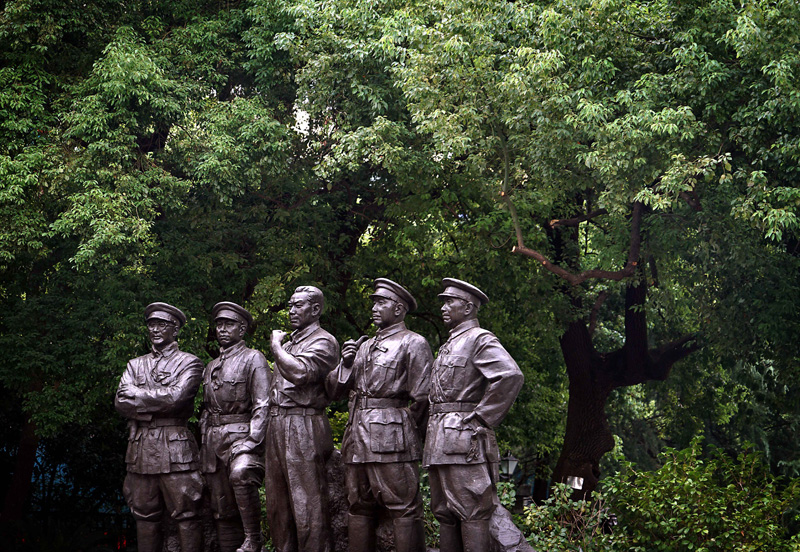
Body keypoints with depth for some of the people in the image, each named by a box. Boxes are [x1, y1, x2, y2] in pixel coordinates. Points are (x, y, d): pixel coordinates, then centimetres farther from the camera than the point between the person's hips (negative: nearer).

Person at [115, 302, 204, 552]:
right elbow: (121, 402, 4)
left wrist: (137, 394, -3)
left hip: (174, 448, -4)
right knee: (144, 515, 7)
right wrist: (158, 404, -7)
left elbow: (176, 397, -12)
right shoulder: (136, 365, 19)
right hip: (140, 447, 4)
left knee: (186, 515, -5)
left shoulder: (189, 363, 6)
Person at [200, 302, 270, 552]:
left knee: (240, 474, -35)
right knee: (222, 510, 5)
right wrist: (204, 446, 15)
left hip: (241, 435, -7)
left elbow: (263, 406, -9)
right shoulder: (211, 367, 21)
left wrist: (252, 442, -19)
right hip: (214, 440, 7)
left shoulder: (253, 359, 0)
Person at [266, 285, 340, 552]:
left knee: (307, 505, -8)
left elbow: (300, 372, -21)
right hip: (277, 427, 9)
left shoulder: (323, 342, -5)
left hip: (304, 428, -9)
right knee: (277, 505, 11)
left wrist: (276, 346, -8)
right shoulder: (288, 343, 22)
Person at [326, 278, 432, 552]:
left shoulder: (413, 343, -1)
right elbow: (334, 390, 19)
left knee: (403, 508, -8)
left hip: (391, 437, -8)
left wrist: (407, 429, 0)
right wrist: (346, 362, 3)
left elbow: (422, 397, -7)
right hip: (357, 434, 8)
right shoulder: (364, 347, 22)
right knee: (359, 507, 9)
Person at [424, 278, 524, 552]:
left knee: (471, 512, -9)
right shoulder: (448, 346, 23)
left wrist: (481, 419, -18)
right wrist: (433, 434, 14)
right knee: (444, 512, 10)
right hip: (438, 441, 9)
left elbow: (511, 376, -22)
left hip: (464, 438, -9)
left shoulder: (480, 340, -6)